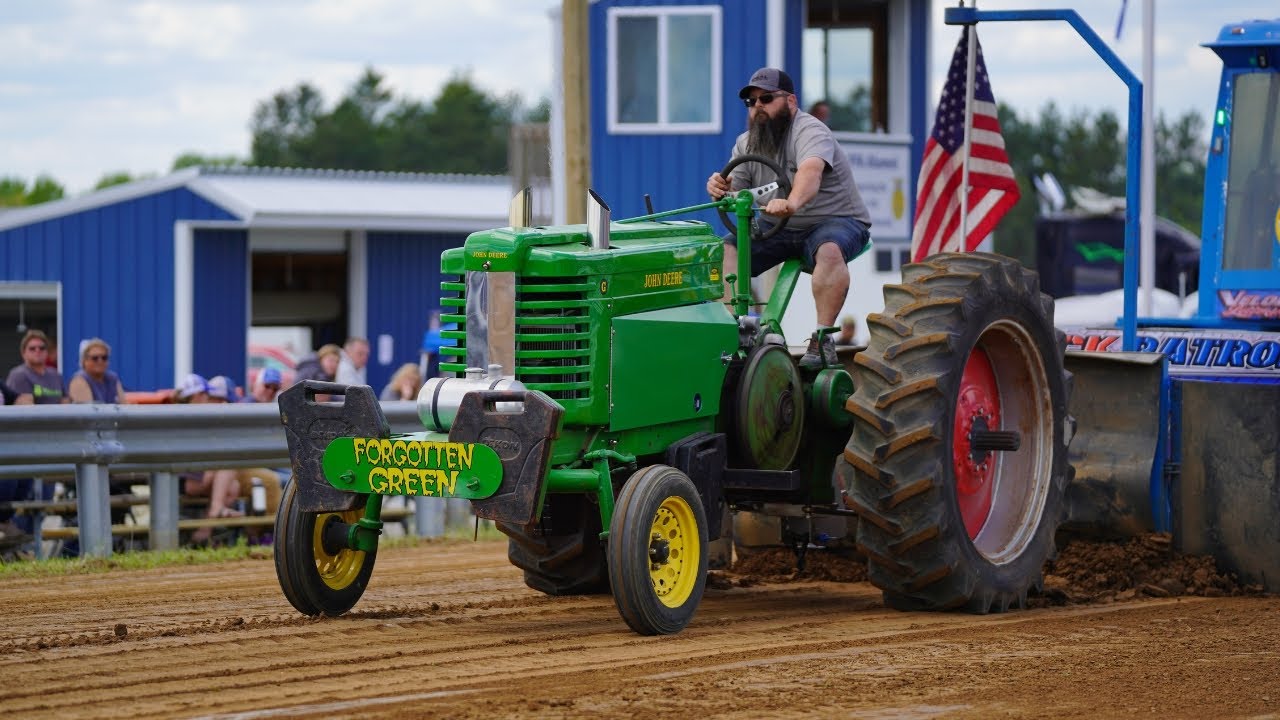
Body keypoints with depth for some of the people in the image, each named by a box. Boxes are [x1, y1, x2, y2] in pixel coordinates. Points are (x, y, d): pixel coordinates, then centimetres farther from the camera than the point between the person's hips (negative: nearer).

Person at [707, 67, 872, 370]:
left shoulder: (809, 132, -19)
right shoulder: (746, 144, 5)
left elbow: (811, 171, -41)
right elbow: (735, 195, -1)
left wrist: (792, 202, -62)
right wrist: (720, 189, -27)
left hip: (837, 221, -6)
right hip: (777, 230, 6)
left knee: (829, 251, -38)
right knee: (725, 249, -15)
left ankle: (822, 339, -35)